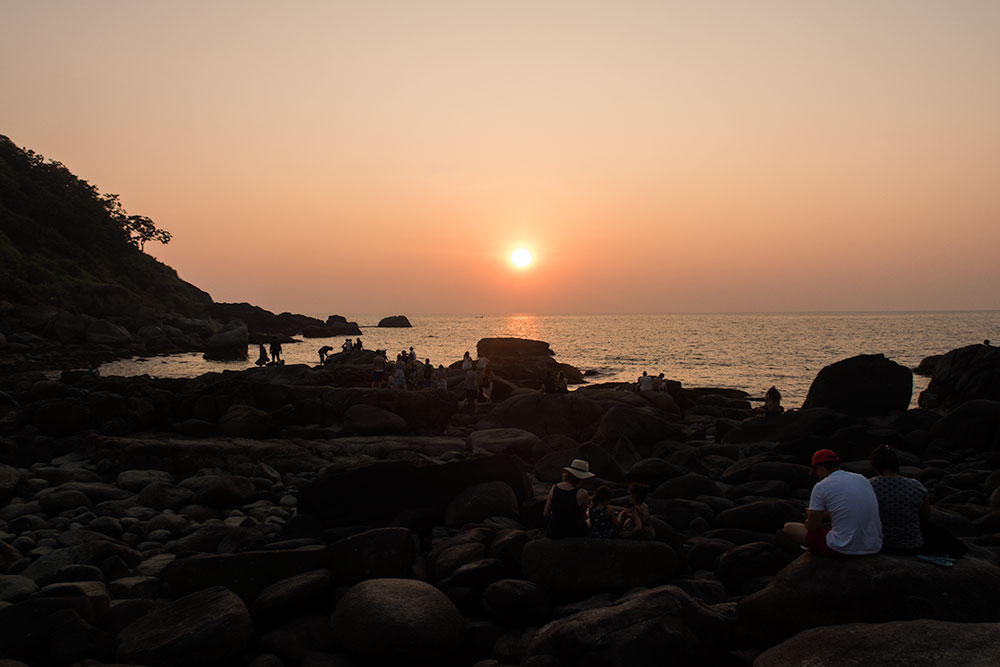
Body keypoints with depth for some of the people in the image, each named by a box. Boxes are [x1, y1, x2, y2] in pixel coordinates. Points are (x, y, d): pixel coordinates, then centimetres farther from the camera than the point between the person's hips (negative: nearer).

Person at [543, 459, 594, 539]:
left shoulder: (554, 488, -7)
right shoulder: (582, 494, -19)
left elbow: (546, 514, 0)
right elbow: (583, 517, -4)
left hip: (554, 533, 4)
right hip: (574, 533, -4)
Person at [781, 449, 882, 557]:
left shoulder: (821, 487, -9)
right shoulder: (863, 479, 10)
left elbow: (812, 527, -4)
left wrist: (809, 518, 20)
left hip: (844, 550, -7)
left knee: (788, 528, 10)